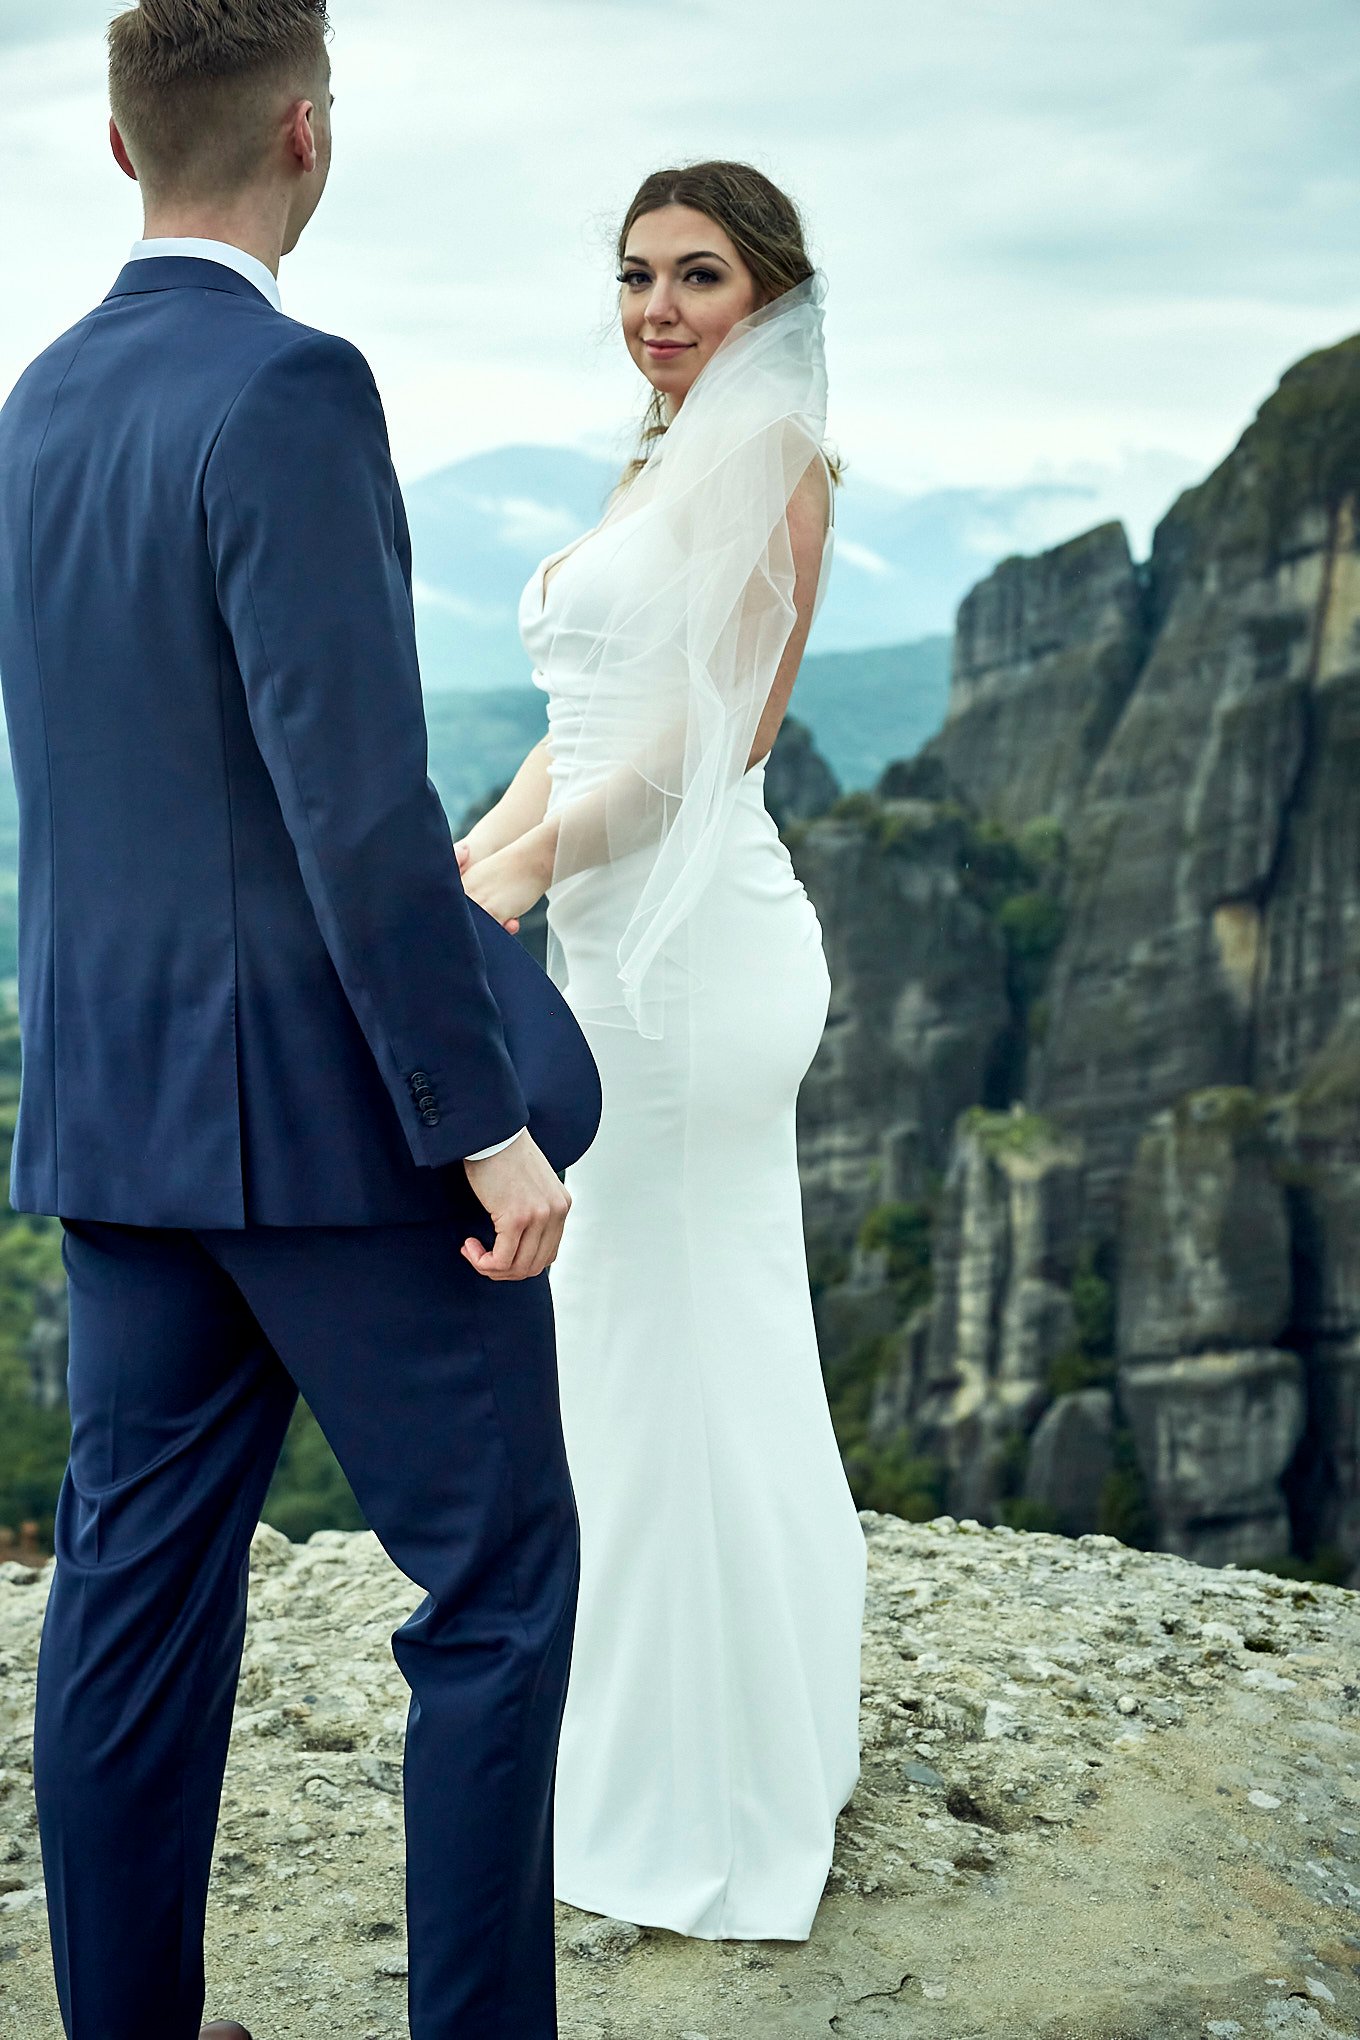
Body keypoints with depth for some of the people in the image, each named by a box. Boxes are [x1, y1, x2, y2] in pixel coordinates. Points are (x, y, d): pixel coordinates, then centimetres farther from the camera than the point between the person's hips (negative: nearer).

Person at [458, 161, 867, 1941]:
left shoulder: (763, 449, -9)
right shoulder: (662, 468, 20)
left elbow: (716, 734, -17)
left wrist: (525, 869, -20)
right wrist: (466, 855, 9)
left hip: (694, 941, -10)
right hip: (624, 946, 10)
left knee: (692, 1359, -2)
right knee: (638, 1352, 17)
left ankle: (732, 1816, 12)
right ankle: (677, 1742, 33)